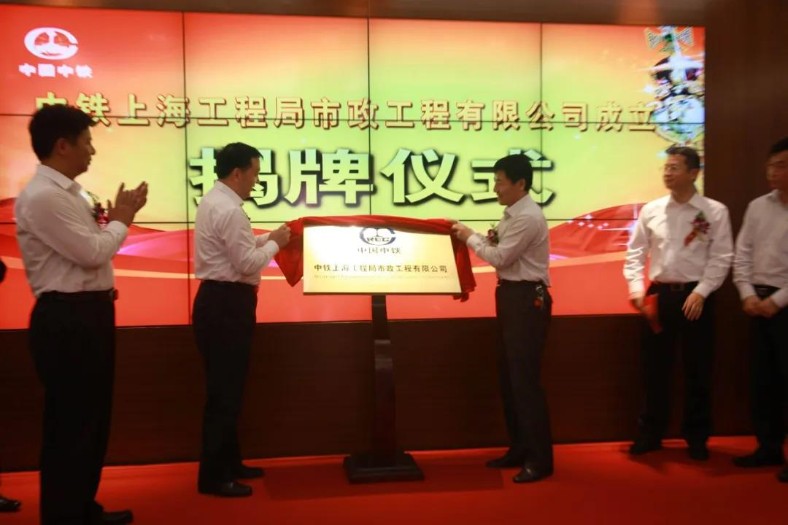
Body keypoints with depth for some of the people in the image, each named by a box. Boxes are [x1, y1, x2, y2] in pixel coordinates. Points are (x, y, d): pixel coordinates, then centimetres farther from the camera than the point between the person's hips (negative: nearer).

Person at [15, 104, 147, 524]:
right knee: (71, 421, 0)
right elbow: (92, 252, -21)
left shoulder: (68, 191, 14)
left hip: (86, 313, 10)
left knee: (91, 416, 18)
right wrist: (122, 218, -7)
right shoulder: (42, 196, -17)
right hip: (66, 319, -10)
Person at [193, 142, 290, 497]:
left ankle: (228, 463, 28)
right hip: (227, 303, -11)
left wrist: (267, 239, 13)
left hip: (219, 299, 11)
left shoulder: (214, 201, 14)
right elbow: (247, 262, -21)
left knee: (226, 387, 17)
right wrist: (275, 243, -6)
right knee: (224, 391, -3)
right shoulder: (229, 210, -19)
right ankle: (213, 476, 6)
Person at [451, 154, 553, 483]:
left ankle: (540, 459, 4)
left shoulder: (528, 217, -17)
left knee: (525, 379, -6)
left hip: (526, 299, -10)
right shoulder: (512, 214, 14)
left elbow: (500, 258, -18)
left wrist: (470, 238, -6)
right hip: (511, 296, 10)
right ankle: (519, 449, 25)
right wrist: (489, 239, 0)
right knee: (508, 376, 14)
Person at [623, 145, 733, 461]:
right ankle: (651, 433, 22)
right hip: (659, 294, 3)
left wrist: (700, 293, -15)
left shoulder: (715, 212, -3)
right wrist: (636, 288, -7)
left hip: (695, 296, -2)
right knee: (654, 368, 9)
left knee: (698, 370, 7)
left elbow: (721, 258, -6)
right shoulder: (651, 211, 5)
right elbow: (635, 253, 6)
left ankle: (697, 437, 22)